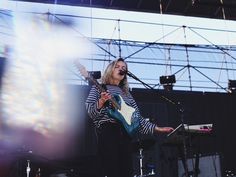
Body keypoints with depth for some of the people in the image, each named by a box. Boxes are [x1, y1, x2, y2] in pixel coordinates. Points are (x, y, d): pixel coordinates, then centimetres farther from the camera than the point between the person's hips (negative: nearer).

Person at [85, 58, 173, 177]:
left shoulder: (126, 94, 24)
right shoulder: (99, 88, 10)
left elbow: (137, 118, 19)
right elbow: (91, 112, -4)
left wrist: (157, 129, 11)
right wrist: (101, 102, -24)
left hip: (126, 134, 6)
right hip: (107, 132, -5)